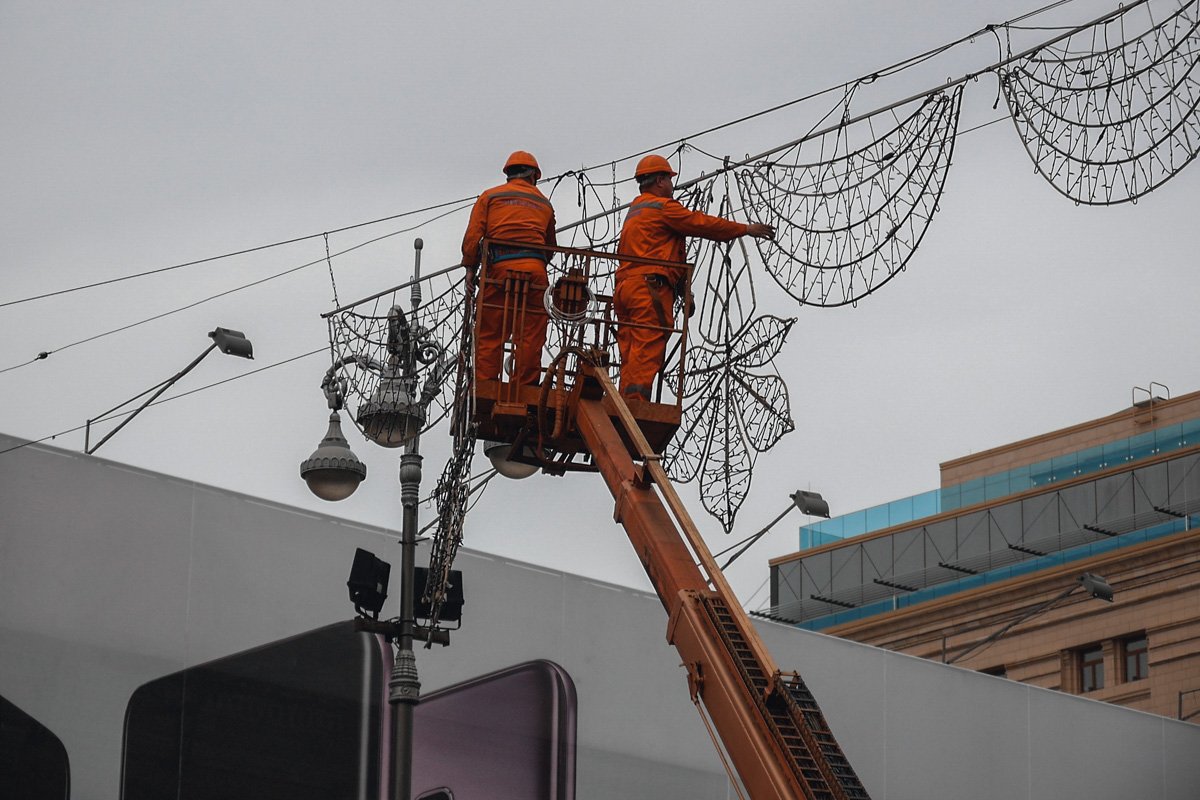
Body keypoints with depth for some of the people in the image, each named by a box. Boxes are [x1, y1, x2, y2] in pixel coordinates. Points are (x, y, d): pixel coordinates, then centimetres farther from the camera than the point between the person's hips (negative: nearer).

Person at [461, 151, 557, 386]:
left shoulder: (490, 197, 13)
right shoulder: (543, 203, 20)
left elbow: (473, 235, 3)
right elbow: (551, 245, 22)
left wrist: (470, 268, 7)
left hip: (500, 269, -1)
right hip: (535, 270, 1)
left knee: (489, 334, 1)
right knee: (530, 336, 3)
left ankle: (485, 385, -4)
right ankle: (526, 388, 2)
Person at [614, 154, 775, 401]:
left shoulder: (634, 212, 28)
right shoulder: (663, 207, -1)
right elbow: (703, 224, -1)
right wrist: (746, 229, 10)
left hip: (625, 287, 9)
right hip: (651, 288, -9)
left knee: (631, 357, 3)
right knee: (647, 352, -15)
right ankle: (636, 404, -25)